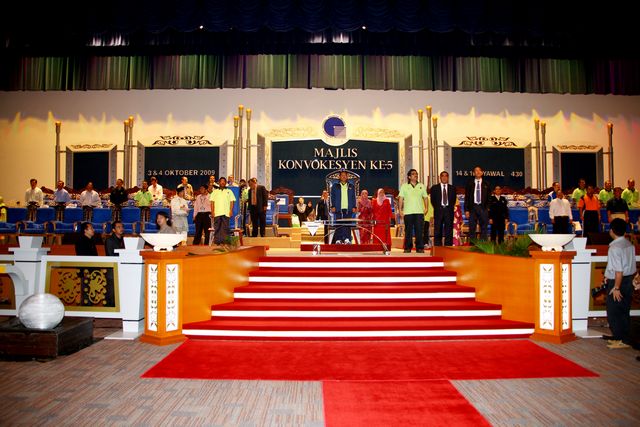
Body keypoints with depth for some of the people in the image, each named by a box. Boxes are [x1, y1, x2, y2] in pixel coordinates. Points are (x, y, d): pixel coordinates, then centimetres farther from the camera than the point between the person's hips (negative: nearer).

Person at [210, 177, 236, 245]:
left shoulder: (229, 191, 14)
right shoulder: (215, 191, 15)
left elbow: (232, 201, 8)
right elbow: (212, 202, 10)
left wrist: (231, 211, -3)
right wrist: (212, 211, 0)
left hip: (226, 213, -1)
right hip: (217, 213, 1)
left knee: (225, 228, -3)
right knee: (217, 228, 0)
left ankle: (225, 241, 0)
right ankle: (217, 241, 3)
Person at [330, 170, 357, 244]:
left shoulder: (351, 186, 15)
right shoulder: (335, 186, 11)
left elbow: (353, 197, 13)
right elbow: (332, 196, 7)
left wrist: (354, 207, 3)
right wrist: (333, 206, -3)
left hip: (348, 209, 1)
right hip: (338, 208, -1)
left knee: (347, 224, -4)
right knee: (338, 224, -3)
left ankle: (347, 239, -3)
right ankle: (338, 239, 1)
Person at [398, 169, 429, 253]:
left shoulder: (421, 186, 15)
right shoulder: (404, 186, 8)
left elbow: (425, 197, 15)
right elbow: (400, 198, 3)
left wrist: (426, 207, 1)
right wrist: (400, 210, -5)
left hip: (419, 212, 2)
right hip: (408, 212, -1)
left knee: (419, 230, -2)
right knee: (408, 231, 1)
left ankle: (420, 247, 3)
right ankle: (408, 248, 7)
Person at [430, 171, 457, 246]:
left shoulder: (452, 188, 13)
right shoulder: (434, 188, 9)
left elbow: (453, 200, 12)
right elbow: (433, 200, 7)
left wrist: (450, 208, 2)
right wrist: (437, 208, 2)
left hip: (449, 210, 1)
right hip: (438, 211, -1)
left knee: (449, 231, -1)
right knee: (438, 231, -3)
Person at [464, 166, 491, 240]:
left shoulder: (486, 184, 9)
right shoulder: (470, 184, 7)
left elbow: (489, 197, 9)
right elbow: (466, 197, 4)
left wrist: (488, 208, -1)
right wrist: (466, 210, -4)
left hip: (483, 208, 1)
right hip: (472, 207, -1)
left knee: (483, 228, 2)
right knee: (472, 227, 1)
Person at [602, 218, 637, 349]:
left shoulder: (615, 247, -21)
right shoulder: (629, 244, 6)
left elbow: (619, 270, -23)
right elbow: (631, 266, 13)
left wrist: (616, 288, -18)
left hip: (618, 282, -9)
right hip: (629, 281, 9)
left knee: (614, 312, 3)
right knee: (624, 311, 16)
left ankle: (621, 340, 9)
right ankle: (625, 338, 25)